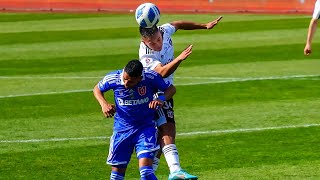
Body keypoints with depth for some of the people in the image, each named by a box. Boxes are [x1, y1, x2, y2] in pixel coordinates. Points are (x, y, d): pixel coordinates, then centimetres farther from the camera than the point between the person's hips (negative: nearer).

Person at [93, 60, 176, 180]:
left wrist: (161, 99, -25)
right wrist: (104, 104, -15)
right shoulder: (112, 78, -15)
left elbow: (171, 89, -3)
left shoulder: (151, 78, -19)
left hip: (146, 128, -2)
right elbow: (97, 89, 6)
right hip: (122, 128, 2)